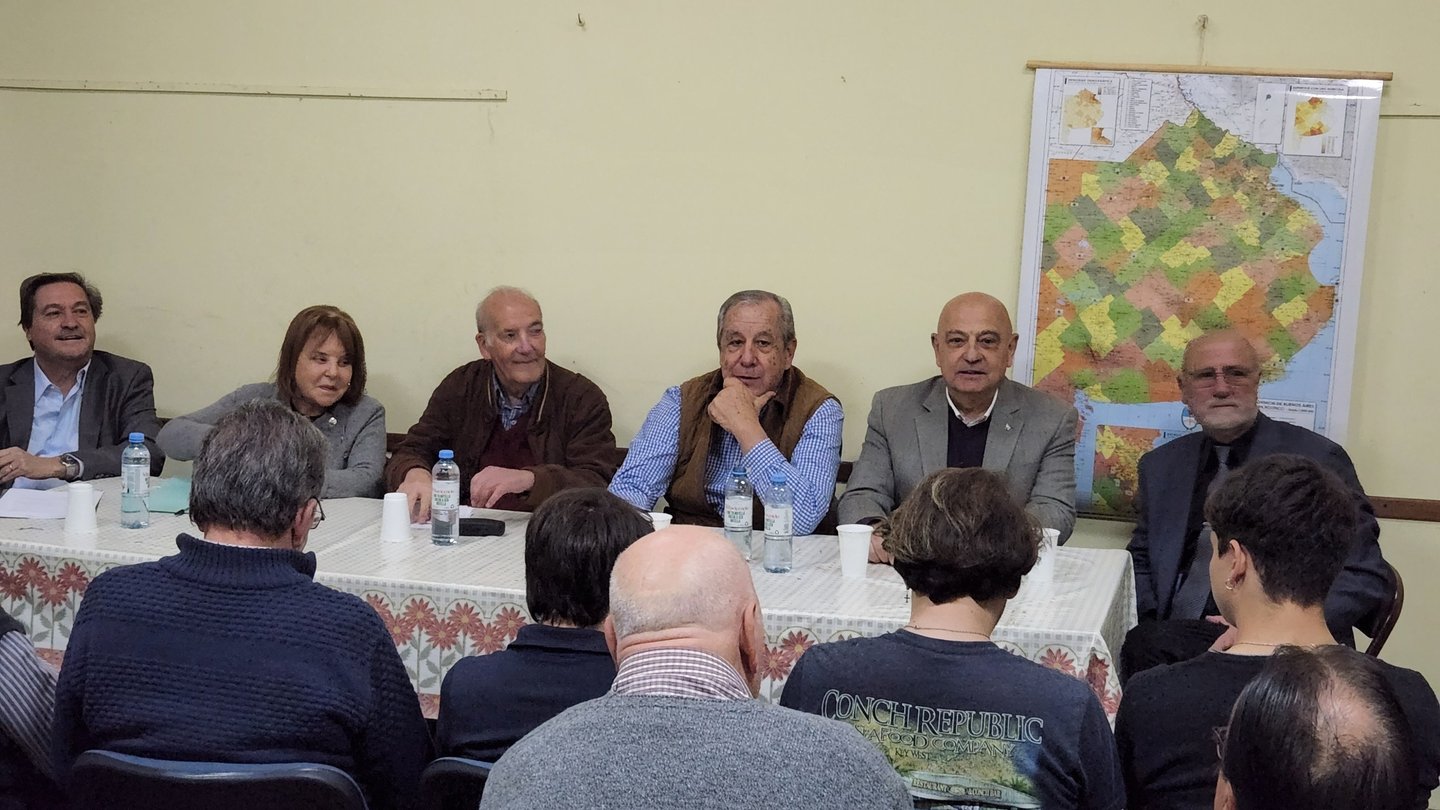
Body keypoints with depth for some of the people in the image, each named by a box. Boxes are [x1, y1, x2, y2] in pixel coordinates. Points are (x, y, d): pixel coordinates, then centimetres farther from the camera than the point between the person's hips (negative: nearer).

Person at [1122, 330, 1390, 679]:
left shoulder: (1316, 459, 0)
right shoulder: (1160, 466, 15)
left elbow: (1366, 578, -3)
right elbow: (1141, 562, 23)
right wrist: (1147, 622, -1)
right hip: (1172, 635, 5)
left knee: (1149, 646, -31)